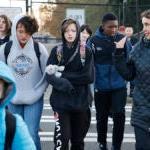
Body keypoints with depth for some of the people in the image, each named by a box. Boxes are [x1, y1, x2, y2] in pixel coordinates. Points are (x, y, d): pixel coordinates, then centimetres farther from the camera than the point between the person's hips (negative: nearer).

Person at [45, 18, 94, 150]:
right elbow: (49, 75, -7)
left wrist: (63, 75, -10)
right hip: (61, 102, -1)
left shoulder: (86, 51, 2)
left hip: (81, 102, 1)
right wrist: (65, 85, -23)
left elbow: (89, 76, -8)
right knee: (62, 139, -10)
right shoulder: (56, 51, 2)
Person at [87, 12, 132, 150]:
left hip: (119, 86, 0)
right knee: (102, 117, 13)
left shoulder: (123, 39, -3)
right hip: (101, 87, 0)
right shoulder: (94, 41, -7)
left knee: (119, 115, -8)